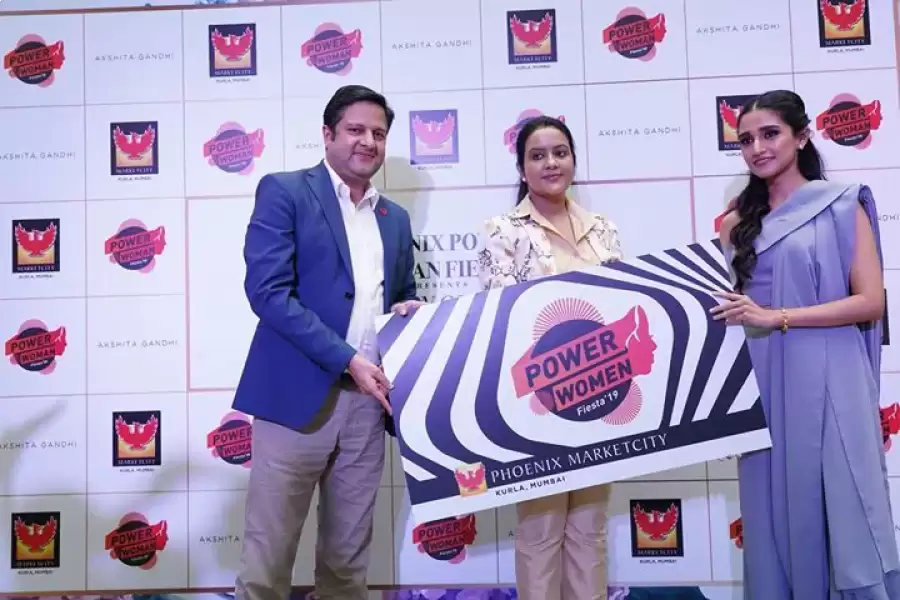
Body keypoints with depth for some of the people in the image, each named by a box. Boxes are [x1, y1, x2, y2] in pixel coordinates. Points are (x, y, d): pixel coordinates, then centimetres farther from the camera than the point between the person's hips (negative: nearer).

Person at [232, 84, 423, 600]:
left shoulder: (395, 219, 16)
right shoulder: (284, 191, -1)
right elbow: (267, 291, -12)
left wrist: (411, 310, -2)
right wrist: (347, 359, -17)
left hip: (368, 400, 5)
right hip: (298, 393, -5)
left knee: (349, 556, 14)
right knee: (268, 553, 4)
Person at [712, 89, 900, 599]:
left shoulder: (843, 204, 1)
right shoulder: (738, 223, 12)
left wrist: (777, 317, -15)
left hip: (827, 383, -3)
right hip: (762, 385, 4)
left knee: (842, 512, 1)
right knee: (775, 513, 8)